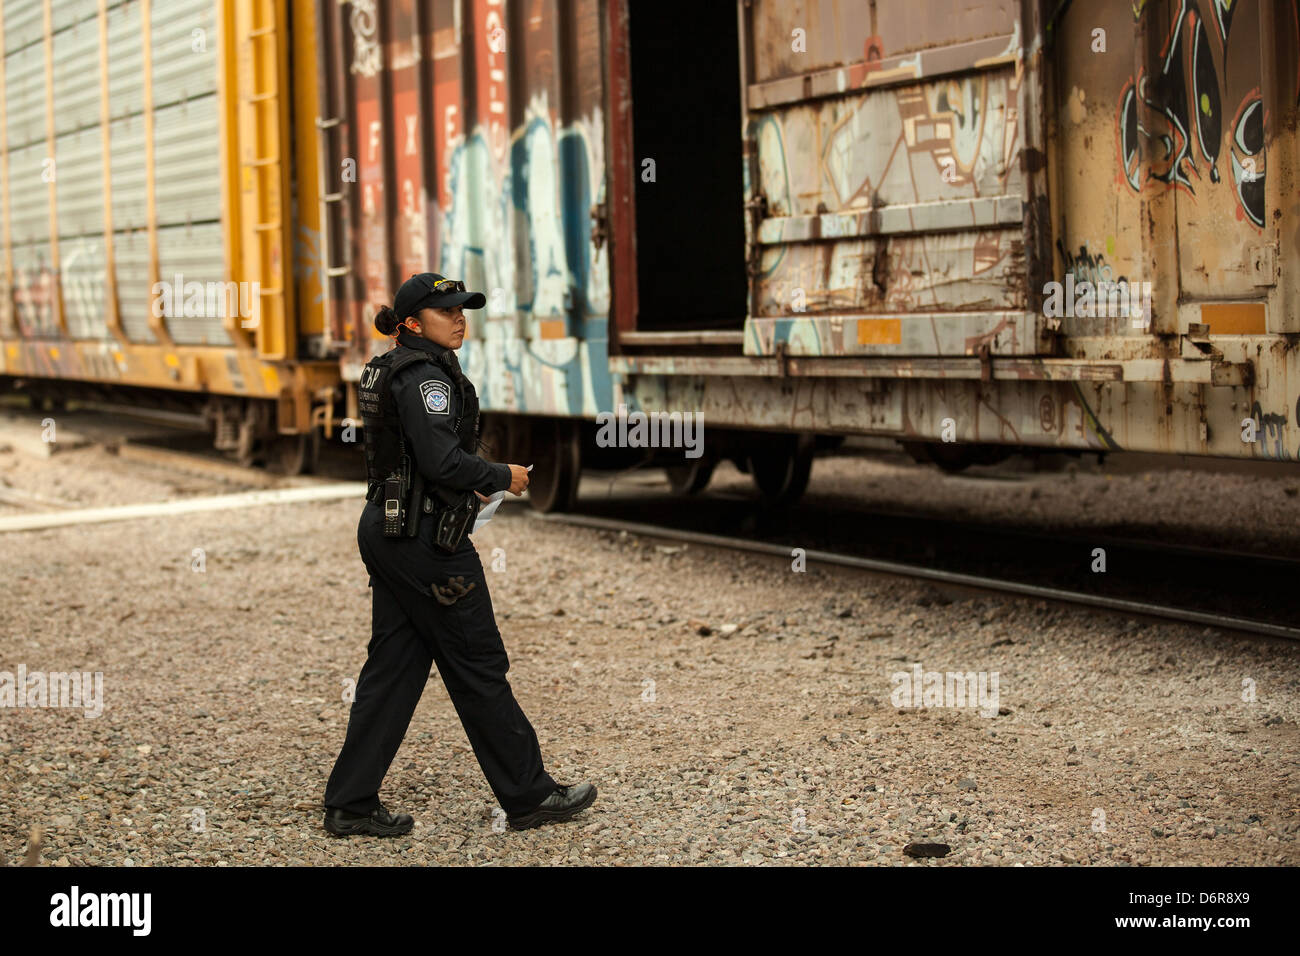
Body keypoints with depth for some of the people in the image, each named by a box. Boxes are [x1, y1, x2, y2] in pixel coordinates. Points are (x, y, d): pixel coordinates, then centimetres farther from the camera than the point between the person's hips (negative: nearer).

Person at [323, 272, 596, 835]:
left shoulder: (387, 372, 16)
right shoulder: (424, 374, -15)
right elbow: (441, 460, -24)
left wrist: (476, 483, 16)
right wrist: (502, 477, -9)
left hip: (385, 529, 10)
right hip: (426, 535, -10)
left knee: (393, 667, 11)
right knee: (479, 666, 1)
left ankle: (351, 804, 11)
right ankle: (529, 796, 11)